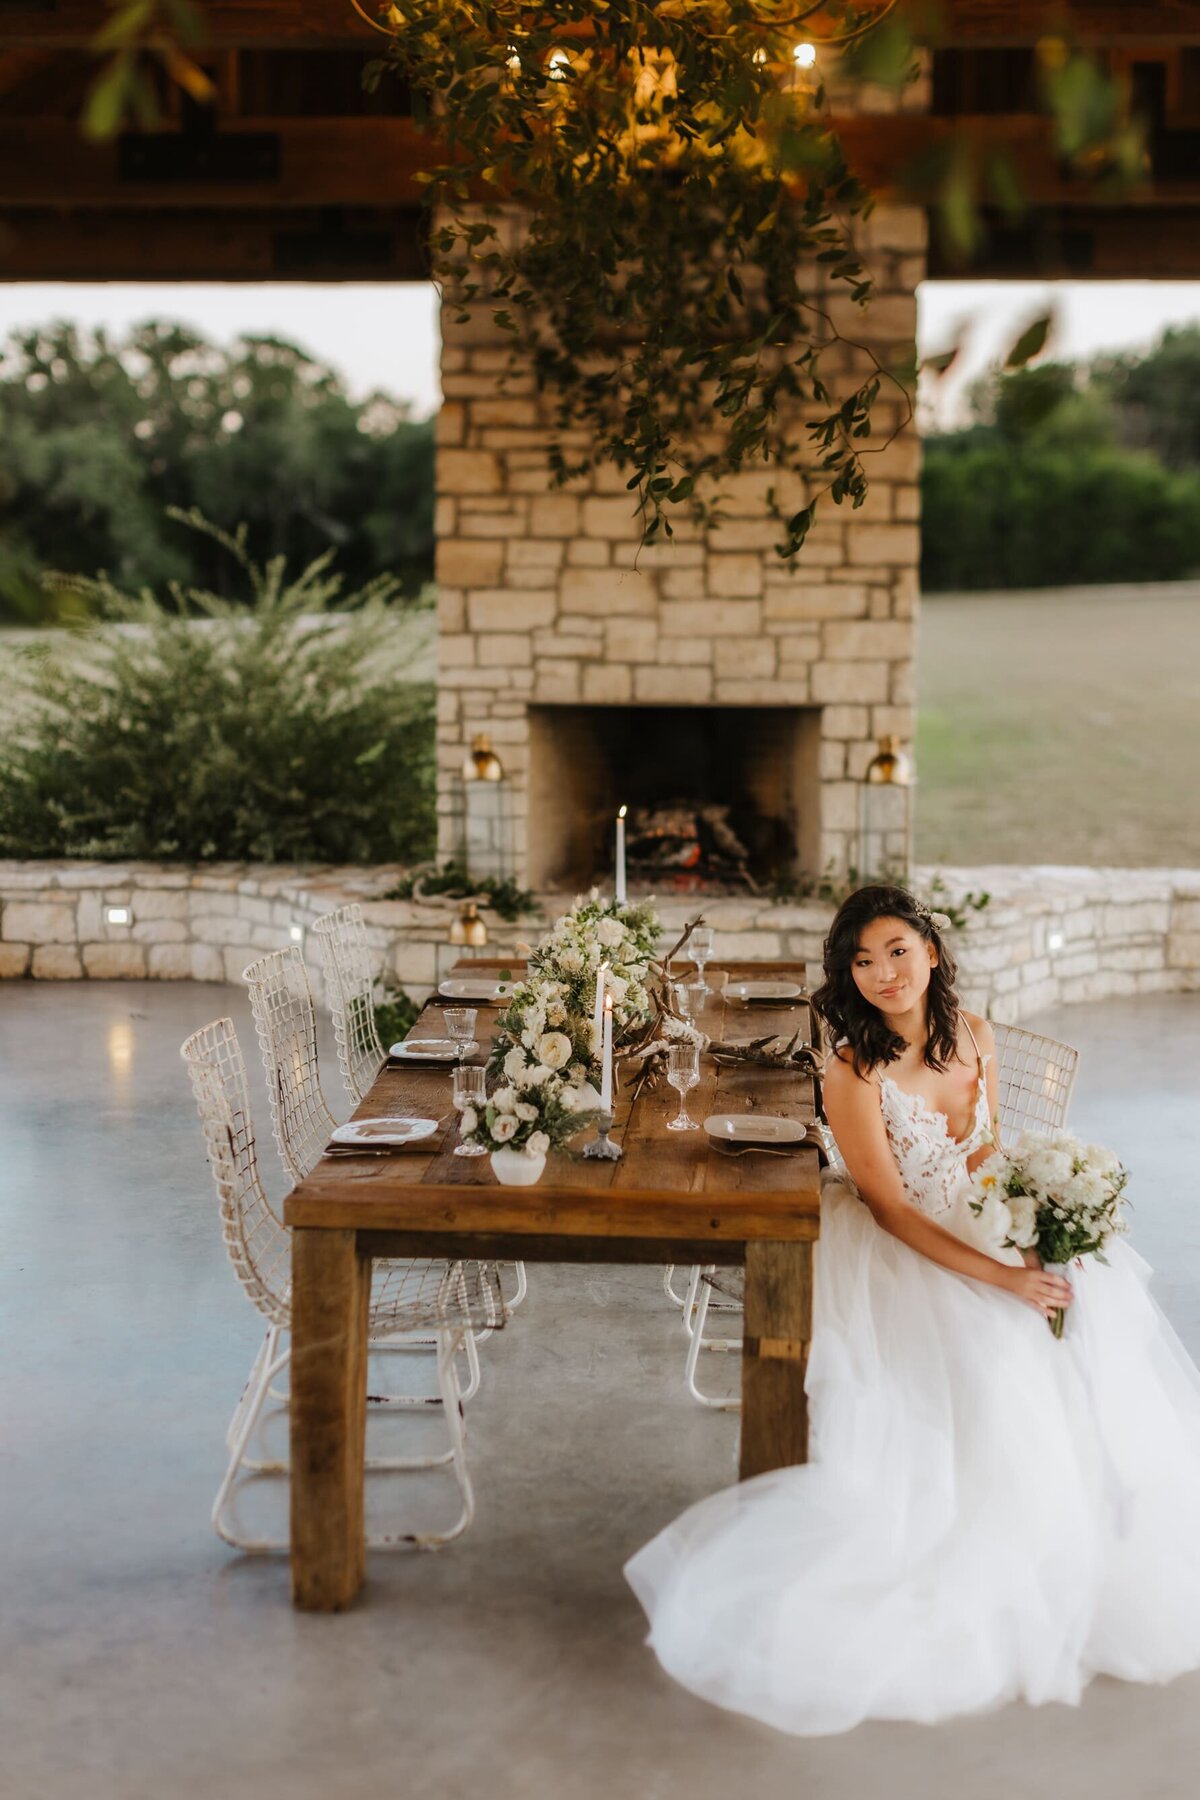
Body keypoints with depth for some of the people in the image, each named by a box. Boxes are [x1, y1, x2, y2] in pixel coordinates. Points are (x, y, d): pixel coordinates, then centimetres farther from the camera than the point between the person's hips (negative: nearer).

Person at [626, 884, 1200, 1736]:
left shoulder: (974, 1038, -2)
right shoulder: (854, 1073, -19)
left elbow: (986, 1157, 9)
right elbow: (891, 1208, -17)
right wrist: (999, 1277, -23)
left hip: (977, 1233, 6)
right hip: (896, 1255, -6)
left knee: (1095, 1336, -5)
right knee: (996, 1370, -22)